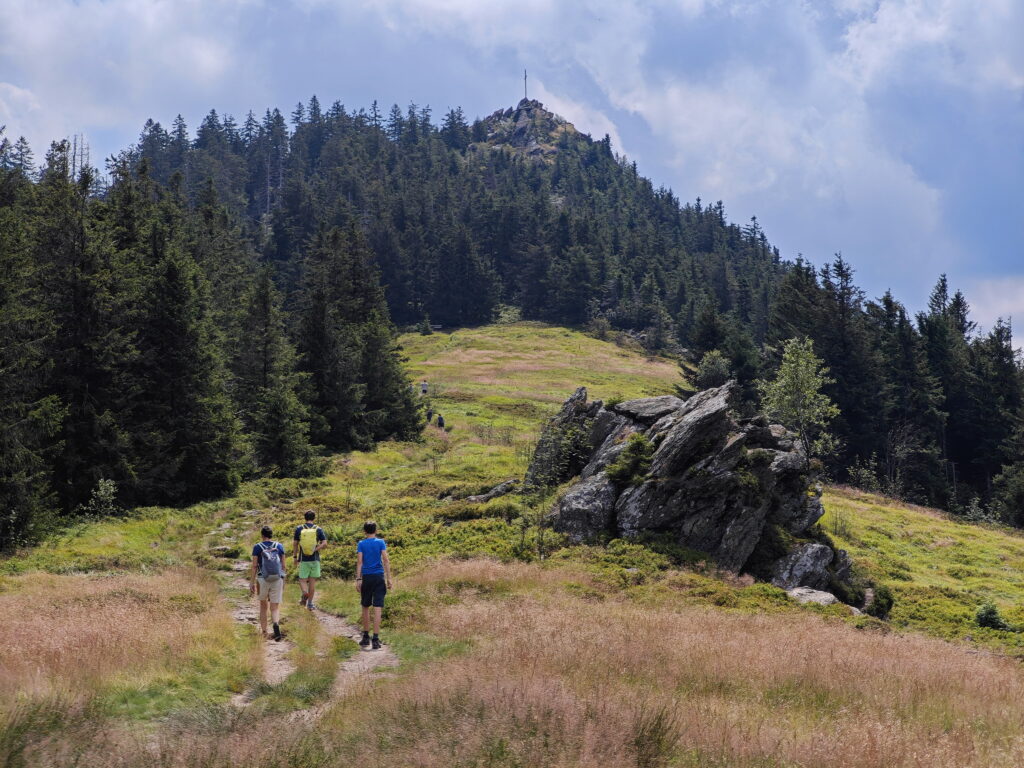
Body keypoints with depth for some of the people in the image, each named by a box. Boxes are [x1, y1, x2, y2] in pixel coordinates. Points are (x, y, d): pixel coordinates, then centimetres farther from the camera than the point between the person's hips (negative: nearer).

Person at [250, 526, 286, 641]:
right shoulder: (279, 546, 5)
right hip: (278, 580, 1)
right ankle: (276, 624, -30)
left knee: (263, 606, 19)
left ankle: (264, 632, 18)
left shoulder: (257, 547, -1)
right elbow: (283, 565, 6)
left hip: (263, 580, -1)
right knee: (275, 608, 2)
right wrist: (283, 582, 15)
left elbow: (254, 566, -4)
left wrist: (251, 583, -2)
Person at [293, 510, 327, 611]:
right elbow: (324, 543, -10)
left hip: (303, 559, 0)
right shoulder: (318, 529, 0)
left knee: (302, 579, 6)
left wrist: (295, 557, 12)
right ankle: (310, 603, 9)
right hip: (315, 559, 0)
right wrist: (315, 549, -7)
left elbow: (296, 544, 4)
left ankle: (305, 592, -25)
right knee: (312, 580, 7)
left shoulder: (299, 529, 1)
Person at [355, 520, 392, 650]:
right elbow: (386, 560, -4)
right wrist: (389, 578, -2)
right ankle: (375, 639, -10)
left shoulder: (361, 544, 3)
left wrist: (358, 579, -5)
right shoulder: (381, 542, 2)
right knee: (377, 608, -4)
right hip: (379, 577, -1)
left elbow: (359, 562, -4)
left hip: (366, 577, 1)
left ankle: (366, 637, 22)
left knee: (365, 607, 16)